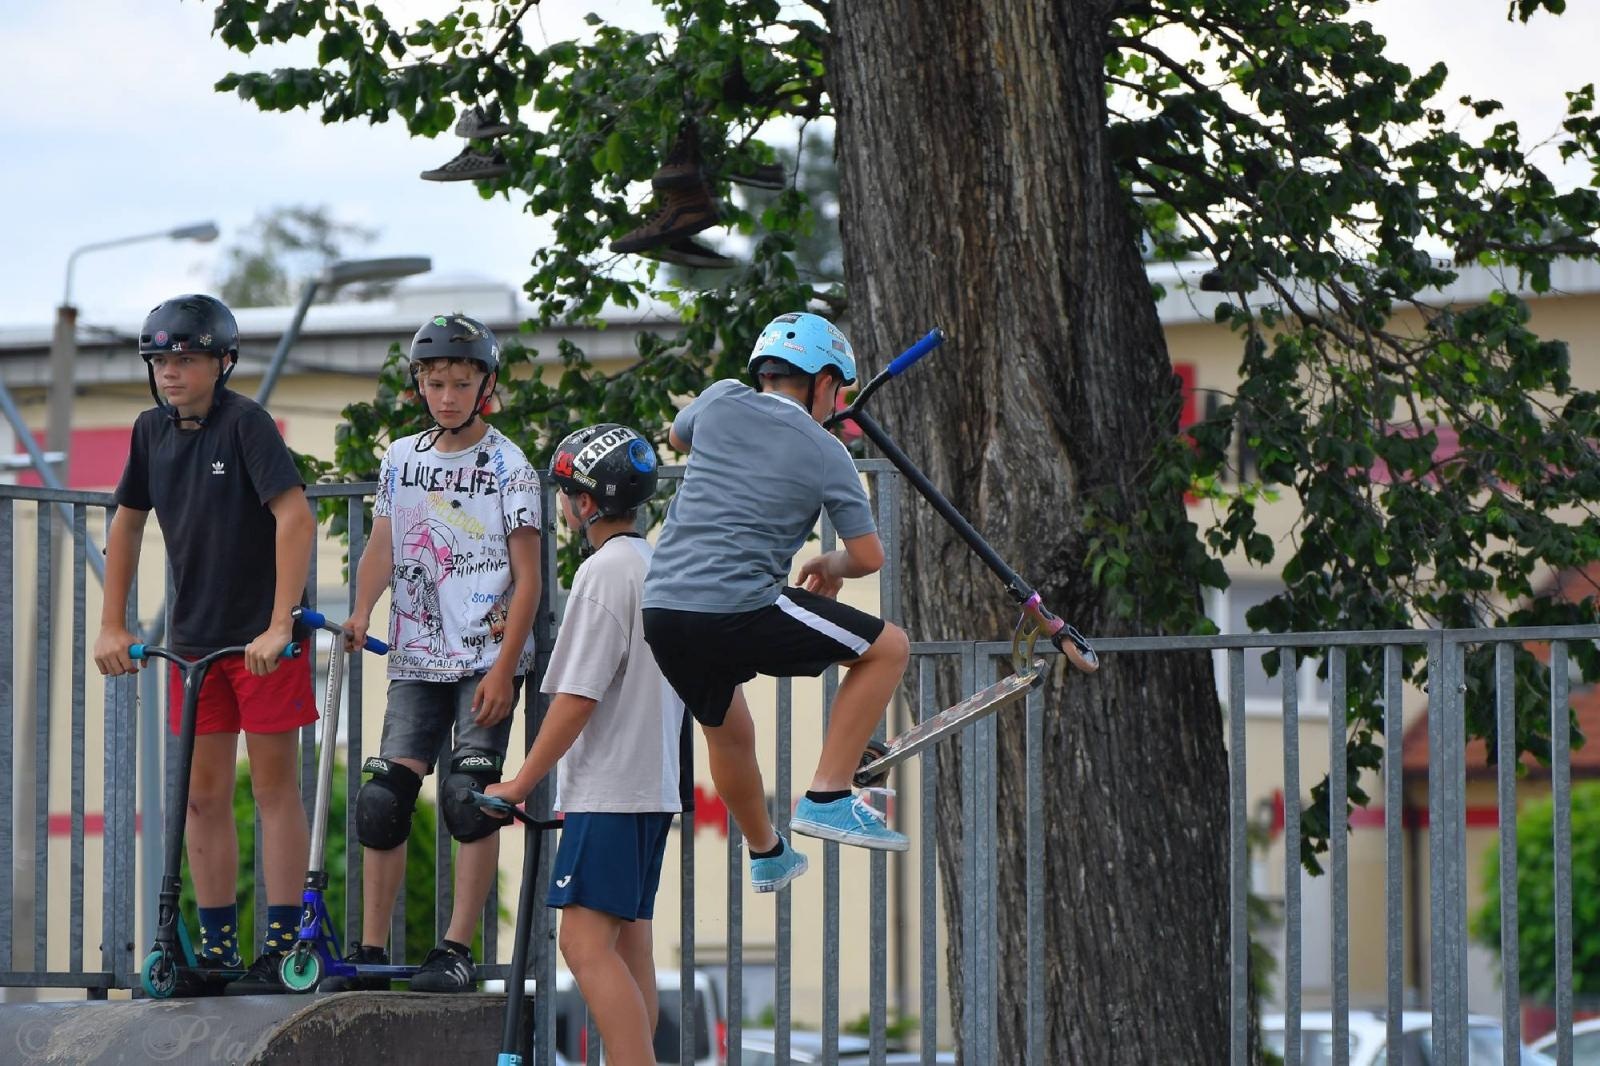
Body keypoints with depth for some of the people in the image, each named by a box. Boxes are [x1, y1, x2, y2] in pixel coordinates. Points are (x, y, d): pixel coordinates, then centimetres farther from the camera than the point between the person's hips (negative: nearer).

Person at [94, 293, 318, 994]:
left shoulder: (245, 423, -14)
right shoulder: (153, 431, 4)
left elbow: (295, 516, -22)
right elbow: (126, 524, 15)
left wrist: (279, 626, -27)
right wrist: (111, 626, 9)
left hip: (263, 639, -6)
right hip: (193, 639, 6)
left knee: (273, 786, -2)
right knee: (204, 794, 6)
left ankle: (280, 947, 0)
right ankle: (217, 949, 11)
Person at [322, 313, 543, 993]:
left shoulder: (508, 466, -4)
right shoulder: (401, 459, 10)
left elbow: (527, 577, -6)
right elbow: (383, 547, 14)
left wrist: (504, 670, -13)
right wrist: (361, 613, -7)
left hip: (487, 657, -4)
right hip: (417, 658, 4)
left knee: (470, 795, -13)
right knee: (383, 798, -3)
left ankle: (457, 950, -9)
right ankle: (370, 951, 3)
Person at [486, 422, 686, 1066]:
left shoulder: (604, 571, -13)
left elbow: (577, 697, -17)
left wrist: (521, 784, -11)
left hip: (611, 791, -10)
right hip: (654, 783, 10)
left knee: (586, 941, -14)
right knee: (628, 941, 11)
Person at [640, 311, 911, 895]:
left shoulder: (722, 403, 12)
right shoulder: (826, 453, 3)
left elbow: (677, 436, 35)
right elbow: (869, 557, 8)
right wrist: (831, 565, 29)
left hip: (660, 611, 6)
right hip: (739, 614, -6)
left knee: (728, 732, 31)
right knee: (888, 647, 10)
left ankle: (767, 854, 48)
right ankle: (827, 798, 5)